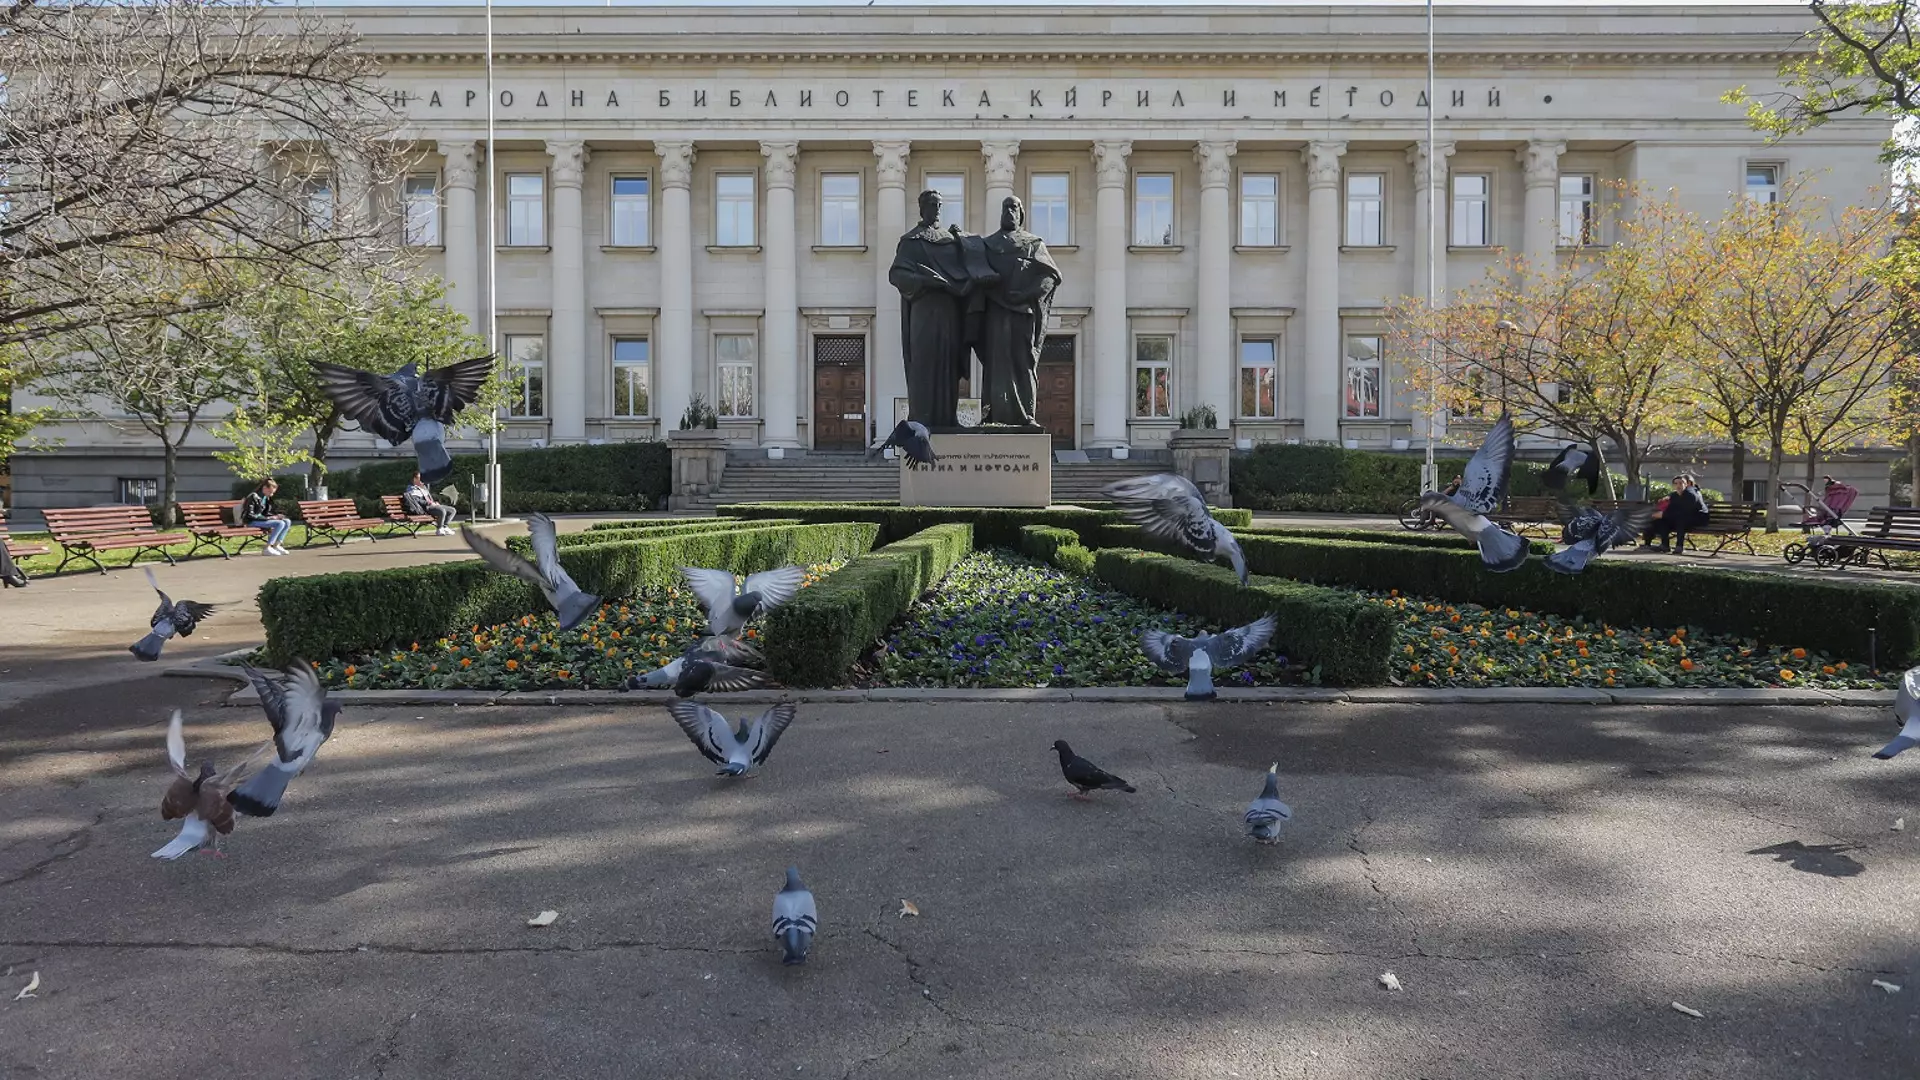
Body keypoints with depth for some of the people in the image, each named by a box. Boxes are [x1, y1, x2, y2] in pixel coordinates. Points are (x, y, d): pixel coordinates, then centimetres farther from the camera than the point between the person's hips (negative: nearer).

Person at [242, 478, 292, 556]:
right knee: (280, 523, -26)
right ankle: (268, 548, -23)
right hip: (252, 522, -8)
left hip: (261, 519, 8)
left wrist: (275, 516, -4)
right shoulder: (254, 497, -15)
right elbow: (250, 515, -20)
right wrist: (268, 518, -22)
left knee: (287, 522, -5)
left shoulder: (266, 498, 11)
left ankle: (276, 546, -5)